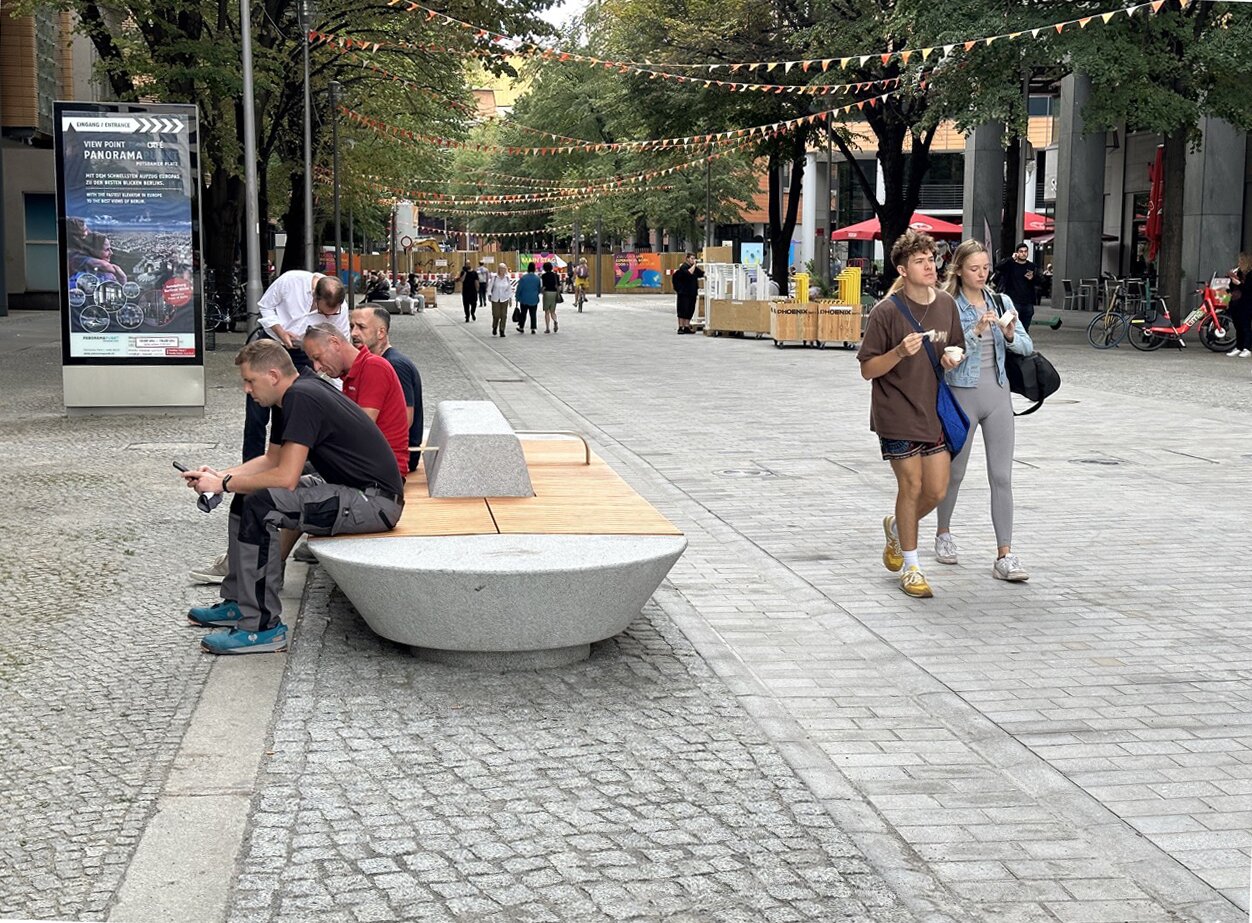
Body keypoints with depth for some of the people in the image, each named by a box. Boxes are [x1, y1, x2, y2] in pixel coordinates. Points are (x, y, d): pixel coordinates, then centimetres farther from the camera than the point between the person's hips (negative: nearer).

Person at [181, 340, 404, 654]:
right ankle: (239, 602, 21)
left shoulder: (302, 398, -20)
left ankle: (263, 627, -18)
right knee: (246, 497, 14)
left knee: (262, 505, -25)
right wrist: (221, 475, 10)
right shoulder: (291, 397, 11)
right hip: (348, 490, 11)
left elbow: (285, 477, -23)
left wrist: (224, 484, -11)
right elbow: (272, 460, 23)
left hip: (375, 501, -11)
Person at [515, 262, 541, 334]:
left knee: (523, 314, 10)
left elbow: (519, 289, -9)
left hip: (524, 299, -2)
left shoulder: (523, 278, -11)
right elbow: (539, 289, 6)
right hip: (534, 300, 2)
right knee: (533, 314, 6)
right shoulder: (537, 278, -4)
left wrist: (517, 298, 1)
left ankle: (521, 328, 17)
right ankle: (533, 328, 2)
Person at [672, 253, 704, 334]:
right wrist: (694, 265, -17)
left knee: (690, 311, 8)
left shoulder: (695, 268, 16)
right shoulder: (683, 267, -8)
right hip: (684, 293, -8)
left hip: (692, 293, 8)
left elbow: (702, 273, 9)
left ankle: (686, 327, 12)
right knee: (682, 310, -6)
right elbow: (689, 272, -26)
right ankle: (680, 327, -4)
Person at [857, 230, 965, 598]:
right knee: (912, 486, -4)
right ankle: (910, 566, 12)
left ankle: (896, 528, 36)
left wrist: (953, 357, -4)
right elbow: (867, 370, -10)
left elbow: (957, 346, 19)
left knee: (937, 490, 5)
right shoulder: (886, 312, -13)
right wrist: (900, 352, -27)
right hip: (896, 412, -5)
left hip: (934, 409, 5)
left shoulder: (946, 304, 3)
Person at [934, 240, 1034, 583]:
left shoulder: (1001, 302, 8)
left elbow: (1027, 346, 4)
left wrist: (1009, 335, -16)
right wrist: (977, 331, -28)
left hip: (998, 393, 3)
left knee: (1002, 477, -3)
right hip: (962, 394, -3)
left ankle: (1005, 555, -4)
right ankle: (943, 534, 35)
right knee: (955, 472, 11)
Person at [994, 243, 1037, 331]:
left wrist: (1032, 278, -11)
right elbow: (998, 267, -20)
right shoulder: (1010, 265, 0)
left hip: (1028, 303, 4)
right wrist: (1012, 259, -23)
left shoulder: (1032, 266, 11)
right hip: (1013, 302, -4)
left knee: (1025, 329, 10)